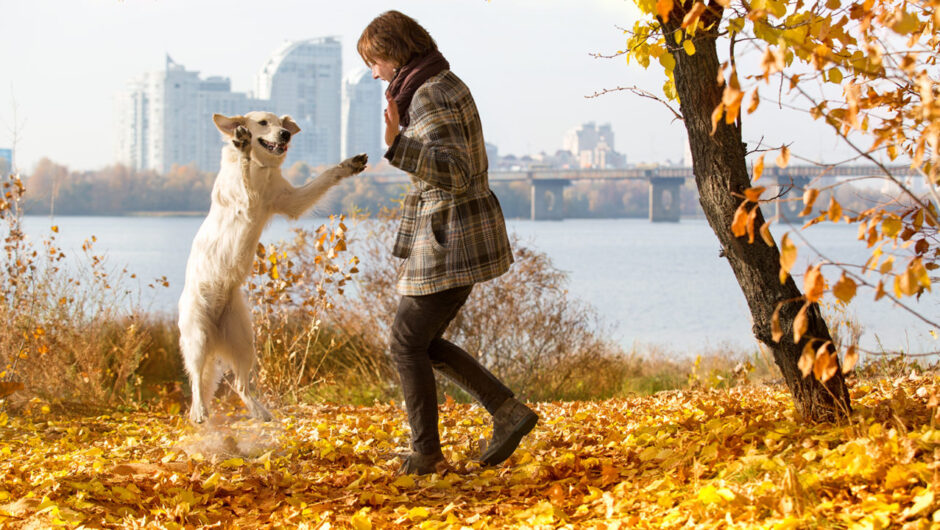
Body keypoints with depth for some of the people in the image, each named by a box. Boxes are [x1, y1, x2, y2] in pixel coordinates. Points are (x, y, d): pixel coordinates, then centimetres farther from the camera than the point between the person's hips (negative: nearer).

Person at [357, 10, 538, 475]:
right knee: (424, 342, 16)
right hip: (465, 235, 10)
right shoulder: (448, 85, 14)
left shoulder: (429, 96, -17)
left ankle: (426, 455, 9)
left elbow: (455, 172, -27)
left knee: (406, 343, 2)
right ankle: (508, 412, 12)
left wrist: (396, 143, -36)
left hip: (449, 241, -10)